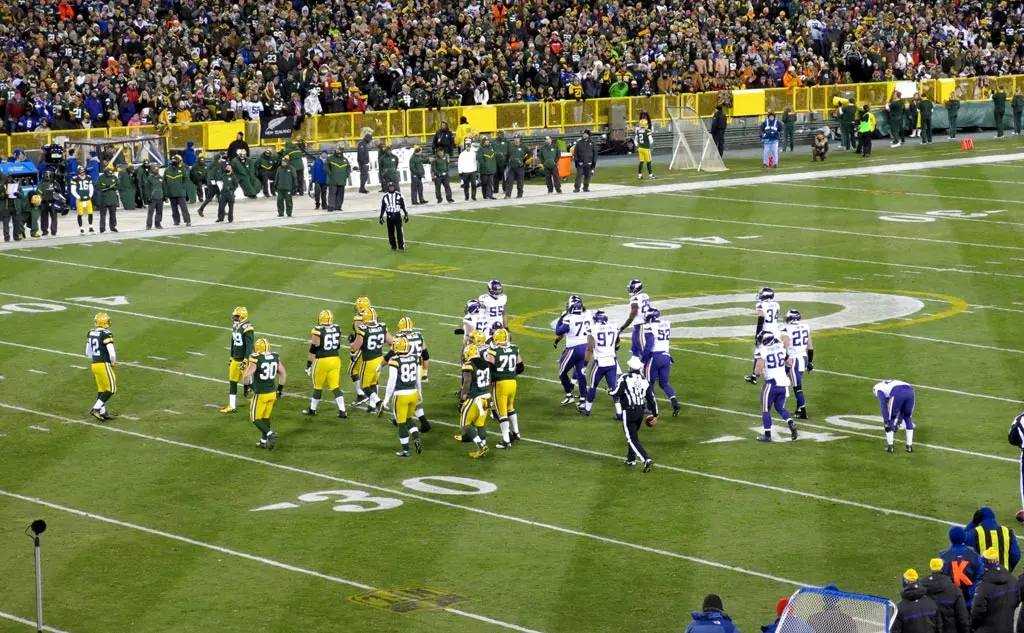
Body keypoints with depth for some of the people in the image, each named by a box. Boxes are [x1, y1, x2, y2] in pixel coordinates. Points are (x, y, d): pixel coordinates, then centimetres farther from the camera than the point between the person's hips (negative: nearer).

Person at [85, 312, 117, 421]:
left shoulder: (91, 333, 7)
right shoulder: (106, 334, -16)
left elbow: (88, 353, 16)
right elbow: (112, 352, -18)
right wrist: (113, 363, 1)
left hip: (94, 364, 8)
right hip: (104, 364, -8)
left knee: (101, 389, 17)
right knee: (111, 389, 1)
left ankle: (102, 412, 20)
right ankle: (96, 409, -8)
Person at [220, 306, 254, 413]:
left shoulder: (247, 329, -18)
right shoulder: (235, 327, 10)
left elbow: (249, 346, -21)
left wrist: (245, 361, -25)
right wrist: (231, 358, 23)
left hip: (245, 359, -9)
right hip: (236, 359, 9)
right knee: (232, 382, 9)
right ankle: (231, 407, 15)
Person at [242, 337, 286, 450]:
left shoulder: (256, 359, -17)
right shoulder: (275, 357, 1)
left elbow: (246, 375, -21)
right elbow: (283, 374, 9)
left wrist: (247, 385, -1)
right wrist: (280, 389, 19)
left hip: (260, 394, -6)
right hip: (272, 393, 6)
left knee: (255, 418, 6)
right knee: (265, 417, 20)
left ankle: (270, 434, -13)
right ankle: (264, 441, 24)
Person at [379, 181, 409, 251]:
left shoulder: (399, 195, 5)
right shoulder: (385, 197, 7)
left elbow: (403, 206, 8)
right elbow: (383, 208, 12)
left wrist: (406, 214, 5)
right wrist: (381, 217, 9)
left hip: (397, 215, -1)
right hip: (389, 216, 1)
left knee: (399, 231, -10)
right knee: (391, 232, 4)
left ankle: (401, 246, -8)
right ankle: (393, 246, 14)